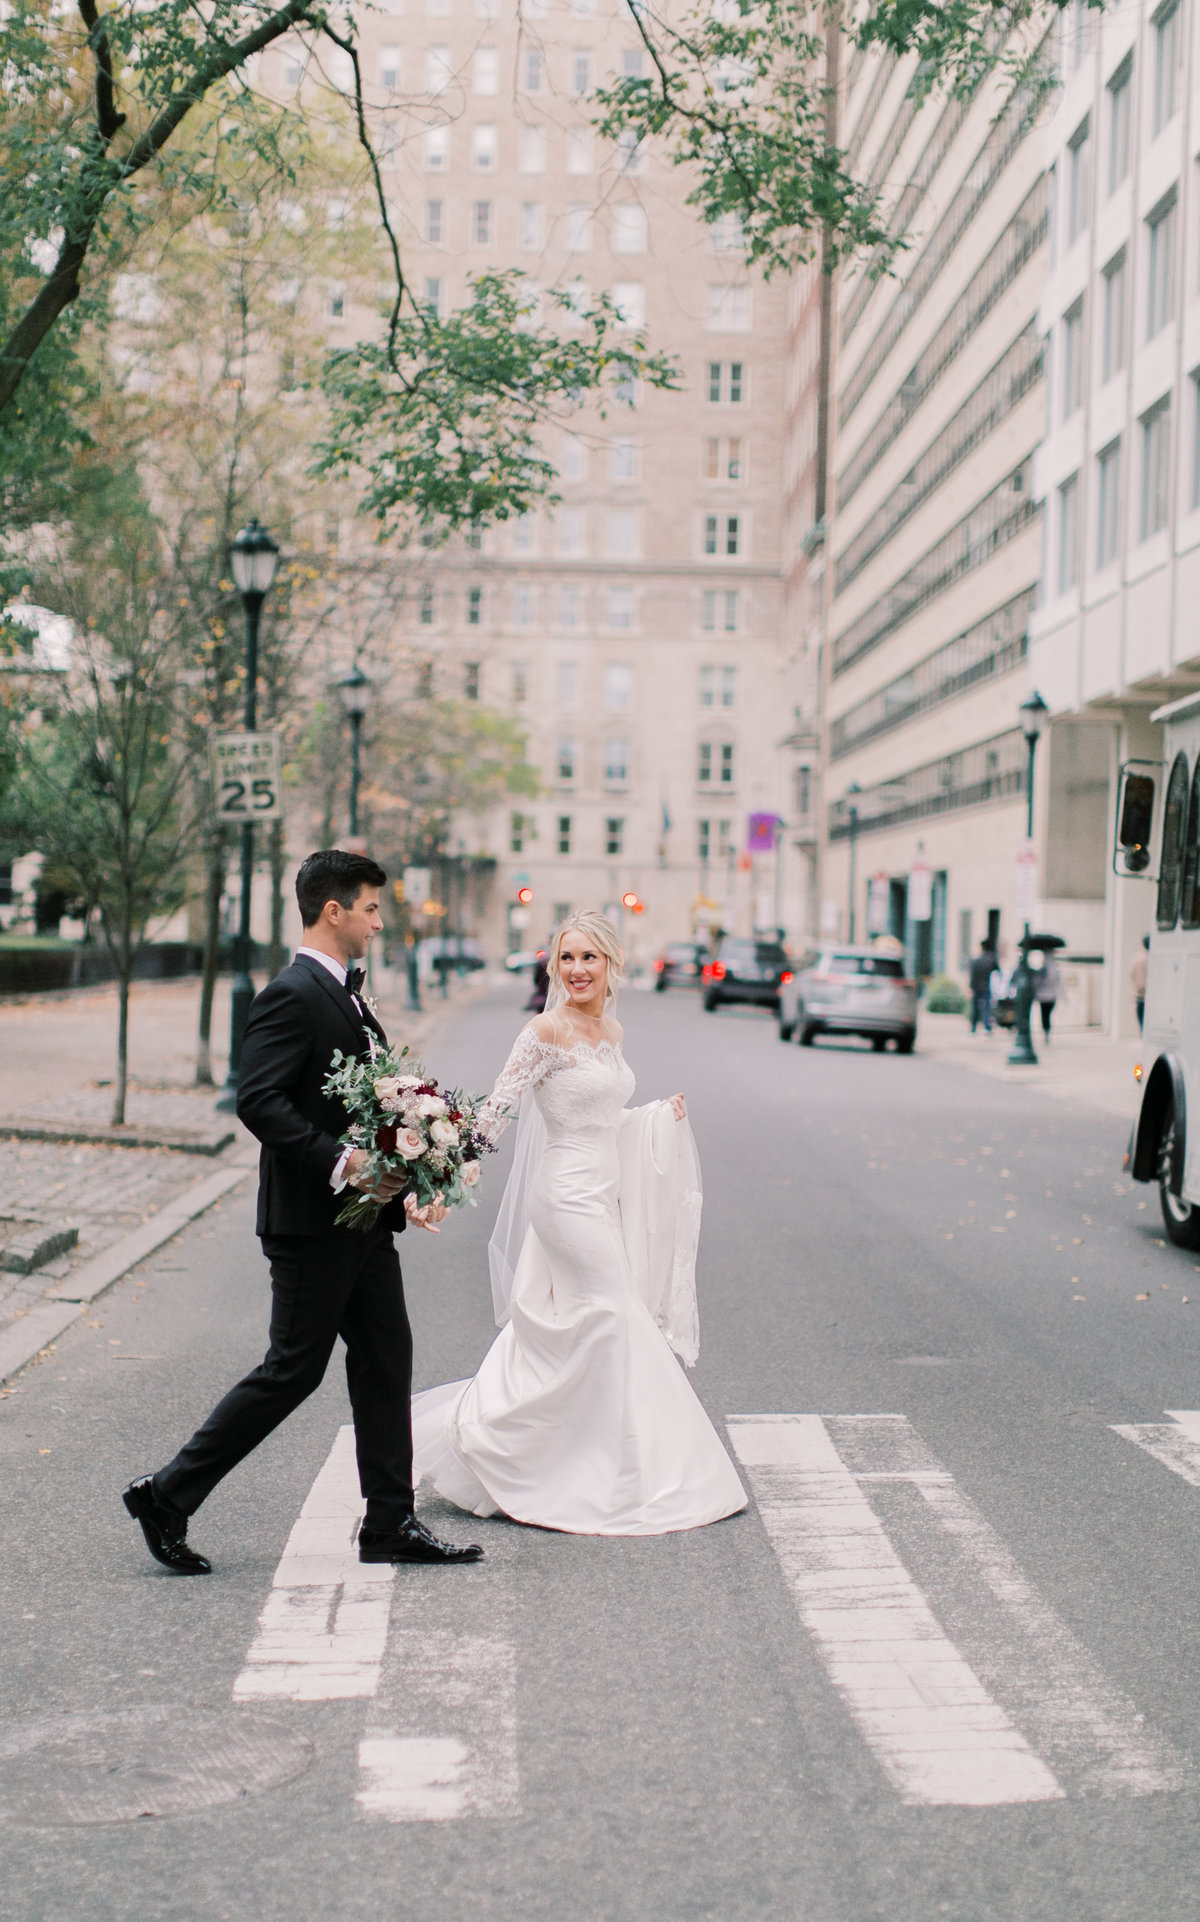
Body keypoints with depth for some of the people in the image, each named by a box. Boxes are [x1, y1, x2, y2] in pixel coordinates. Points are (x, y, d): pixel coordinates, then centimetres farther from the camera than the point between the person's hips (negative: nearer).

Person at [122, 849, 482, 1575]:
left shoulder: (348, 995, 16)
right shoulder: (292, 996, -15)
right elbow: (258, 1101, -24)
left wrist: (402, 1181, 9)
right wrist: (341, 1163, -27)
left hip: (364, 1221, 10)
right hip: (312, 1222, -10)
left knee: (386, 1360, 9)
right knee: (294, 1370, -3)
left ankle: (390, 1524, 16)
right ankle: (169, 1495, 7)